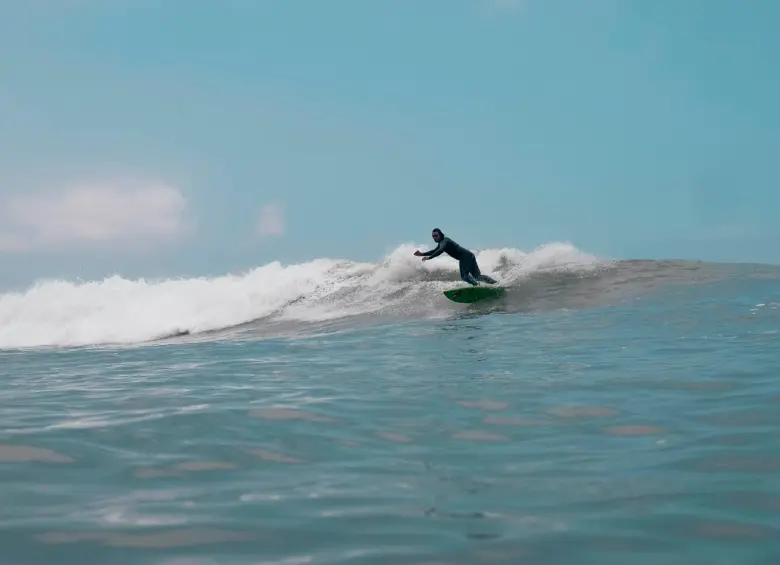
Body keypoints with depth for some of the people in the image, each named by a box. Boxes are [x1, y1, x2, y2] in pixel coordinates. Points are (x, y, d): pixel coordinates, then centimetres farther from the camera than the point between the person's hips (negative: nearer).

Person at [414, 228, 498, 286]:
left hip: (465, 256, -10)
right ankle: (496, 283, -1)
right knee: (477, 276, 6)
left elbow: (441, 250, -30)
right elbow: (435, 251, 35)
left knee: (464, 275, -24)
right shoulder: (441, 242, 21)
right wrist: (422, 254, 26)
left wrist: (429, 257, -35)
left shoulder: (445, 241, -10)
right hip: (469, 256, 10)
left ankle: (477, 285, -44)